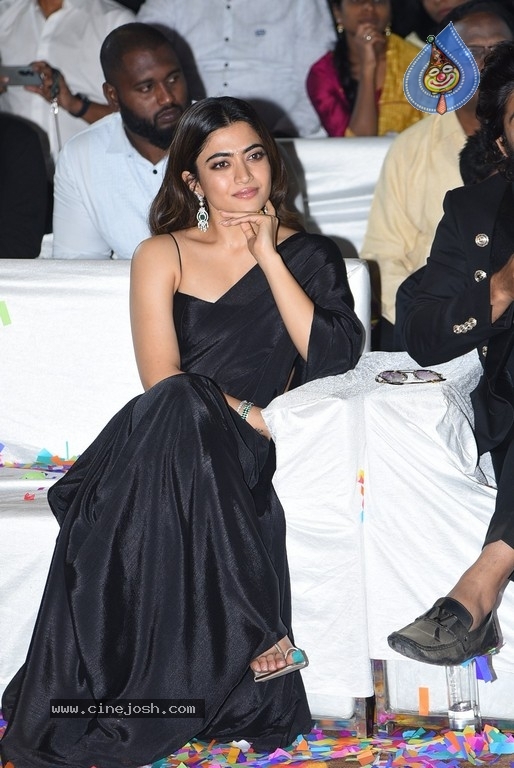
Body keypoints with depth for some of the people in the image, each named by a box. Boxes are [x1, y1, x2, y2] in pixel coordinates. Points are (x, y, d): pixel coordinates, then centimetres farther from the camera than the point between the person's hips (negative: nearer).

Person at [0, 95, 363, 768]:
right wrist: (255, 415, -13)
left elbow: (336, 358, -2)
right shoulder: (162, 256, 13)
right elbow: (162, 381, 0)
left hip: (248, 461, 0)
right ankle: (248, 638, -36)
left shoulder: (310, 256, 16)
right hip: (167, 450, 0)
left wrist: (268, 257, -2)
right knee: (180, 407, -37)